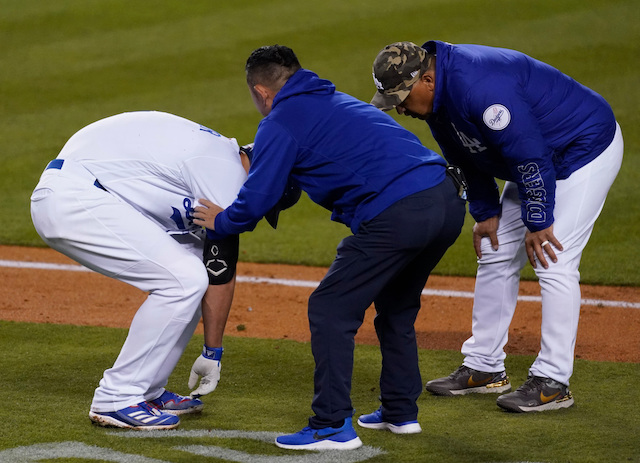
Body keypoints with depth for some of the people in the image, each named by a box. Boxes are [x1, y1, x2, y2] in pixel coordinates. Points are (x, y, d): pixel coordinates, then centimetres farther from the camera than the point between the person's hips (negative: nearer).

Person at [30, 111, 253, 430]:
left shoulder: (215, 150, 21)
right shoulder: (227, 171, -9)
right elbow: (221, 274, -7)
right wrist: (212, 353, 2)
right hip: (71, 202, -11)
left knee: (189, 269, 12)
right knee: (185, 280, -12)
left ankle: (146, 391, 16)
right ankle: (116, 399, -5)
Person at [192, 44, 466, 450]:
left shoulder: (281, 123, 4)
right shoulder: (338, 101, 29)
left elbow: (255, 203, 1)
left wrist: (220, 222, 20)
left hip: (397, 214, -9)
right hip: (449, 201, 9)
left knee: (331, 309, 2)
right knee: (395, 306, 27)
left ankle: (334, 426, -1)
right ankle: (401, 412, 32)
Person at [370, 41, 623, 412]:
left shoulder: (479, 86, -35)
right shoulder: (440, 93, -4)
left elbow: (529, 152, -32)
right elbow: (468, 157, 11)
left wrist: (538, 222, -25)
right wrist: (485, 212, 7)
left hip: (588, 146, -10)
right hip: (542, 158, 10)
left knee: (554, 263, -15)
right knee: (496, 255, 11)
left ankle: (552, 382, -10)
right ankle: (484, 368, 20)